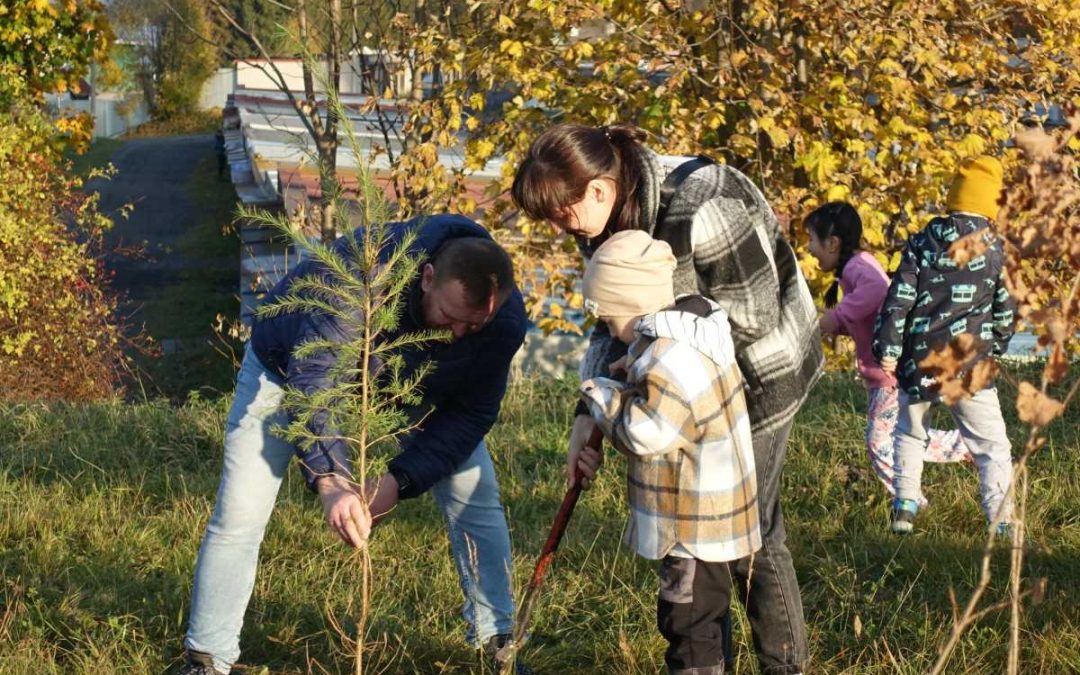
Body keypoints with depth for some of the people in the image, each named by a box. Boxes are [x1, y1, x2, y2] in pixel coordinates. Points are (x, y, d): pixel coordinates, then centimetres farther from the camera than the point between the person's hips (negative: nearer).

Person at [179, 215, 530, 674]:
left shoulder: (506, 319, -30)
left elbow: (471, 413, -22)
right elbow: (313, 382, -44)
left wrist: (401, 479, -36)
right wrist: (330, 481, -57)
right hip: (296, 363, -3)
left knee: (474, 493, -5)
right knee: (240, 512, -11)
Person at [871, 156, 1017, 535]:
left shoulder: (922, 241, 1)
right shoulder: (996, 250, -3)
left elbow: (899, 298, -4)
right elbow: (1005, 312, 3)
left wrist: (887, 348, -3)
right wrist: (995, 349, 19)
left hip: (917, 361, 3)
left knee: (910, 433, 23)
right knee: (992, 445, 4)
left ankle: (905, 509, 19)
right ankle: (1002, 522, -5)